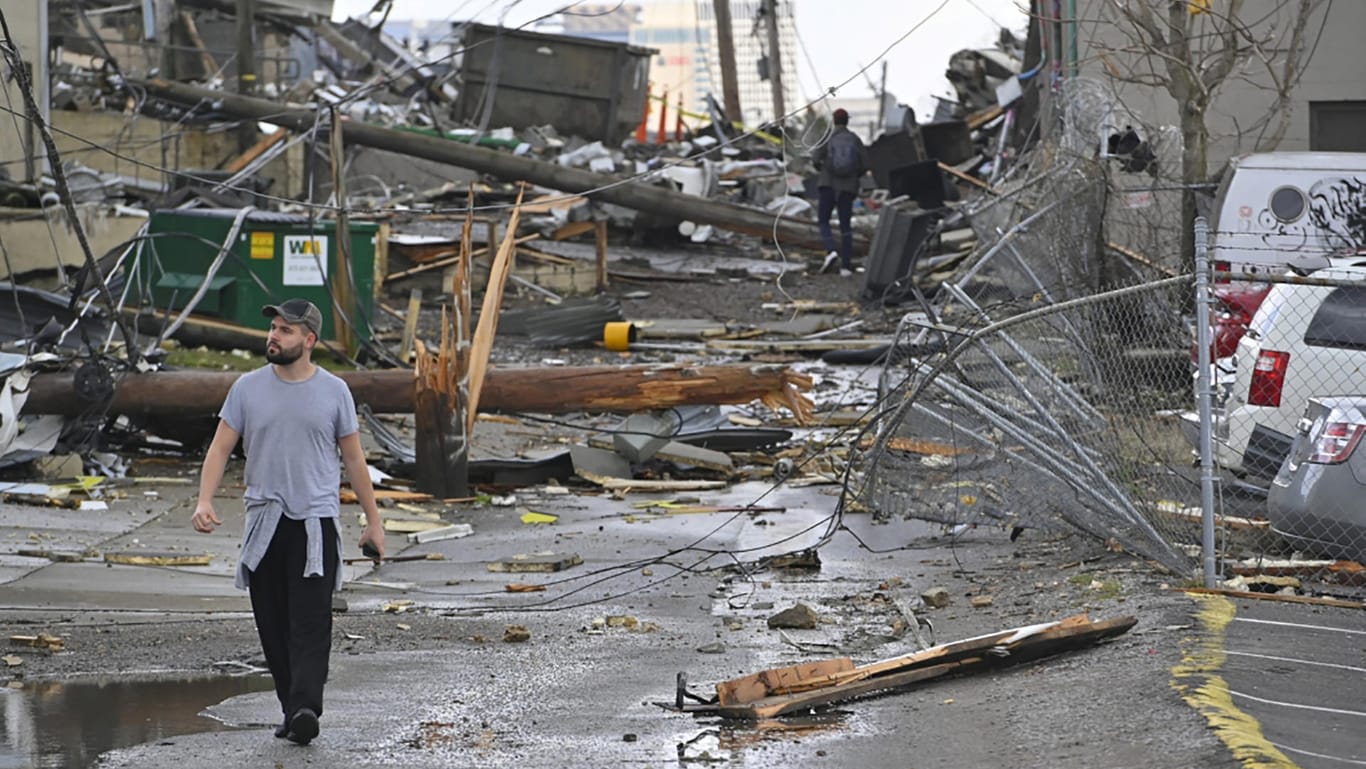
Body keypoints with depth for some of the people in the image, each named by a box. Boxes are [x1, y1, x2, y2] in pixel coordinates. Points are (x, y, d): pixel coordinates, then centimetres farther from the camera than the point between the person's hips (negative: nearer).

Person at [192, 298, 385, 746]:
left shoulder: (334, 391, 3)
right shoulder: (248, 388, 5)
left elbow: (354, 460, 9)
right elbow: (220, 448, 4)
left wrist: (373, 522, 9)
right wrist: (205, 500, -12)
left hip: (316, 523, -3)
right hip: (264, 523, 3)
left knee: (311, 623, -15)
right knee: (273, 626, 5)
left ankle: (305, 710, -26)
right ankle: (293, 709, 15)